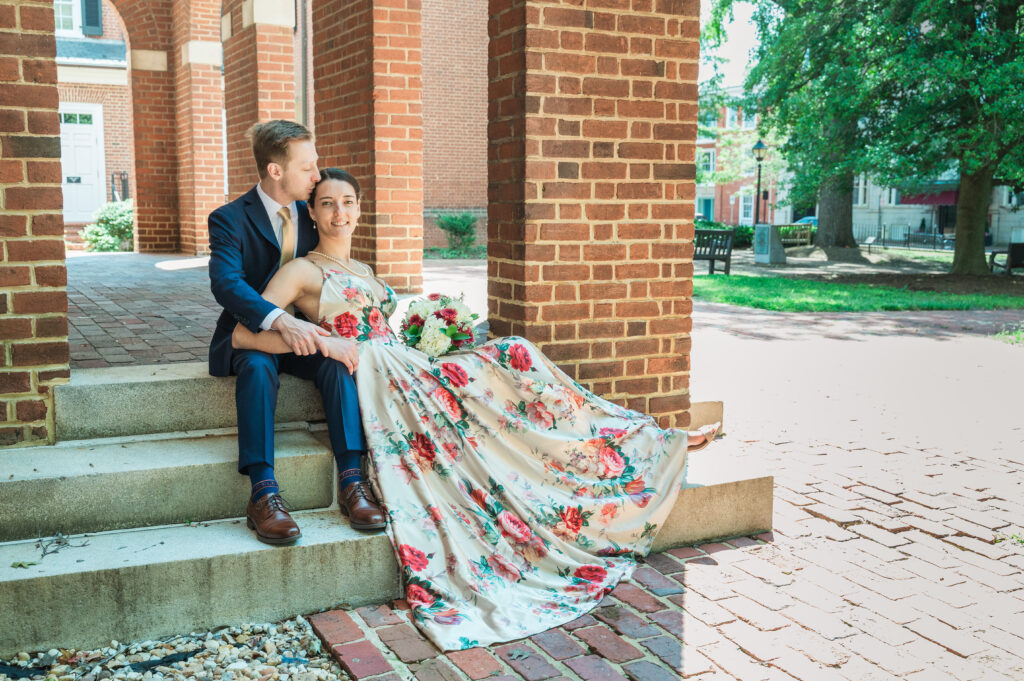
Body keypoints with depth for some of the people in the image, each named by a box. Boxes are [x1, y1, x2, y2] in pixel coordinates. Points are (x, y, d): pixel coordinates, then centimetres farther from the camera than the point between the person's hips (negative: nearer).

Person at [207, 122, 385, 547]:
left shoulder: (310, 214, 8)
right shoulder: (229, 220, -8)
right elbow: (226, 283, -24)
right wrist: (279, 320, -41)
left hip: (302, 334, 4)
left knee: (338, 362, -28)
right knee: (258, 367, -37)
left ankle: (351, 481, -32)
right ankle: (263, 494, -41)